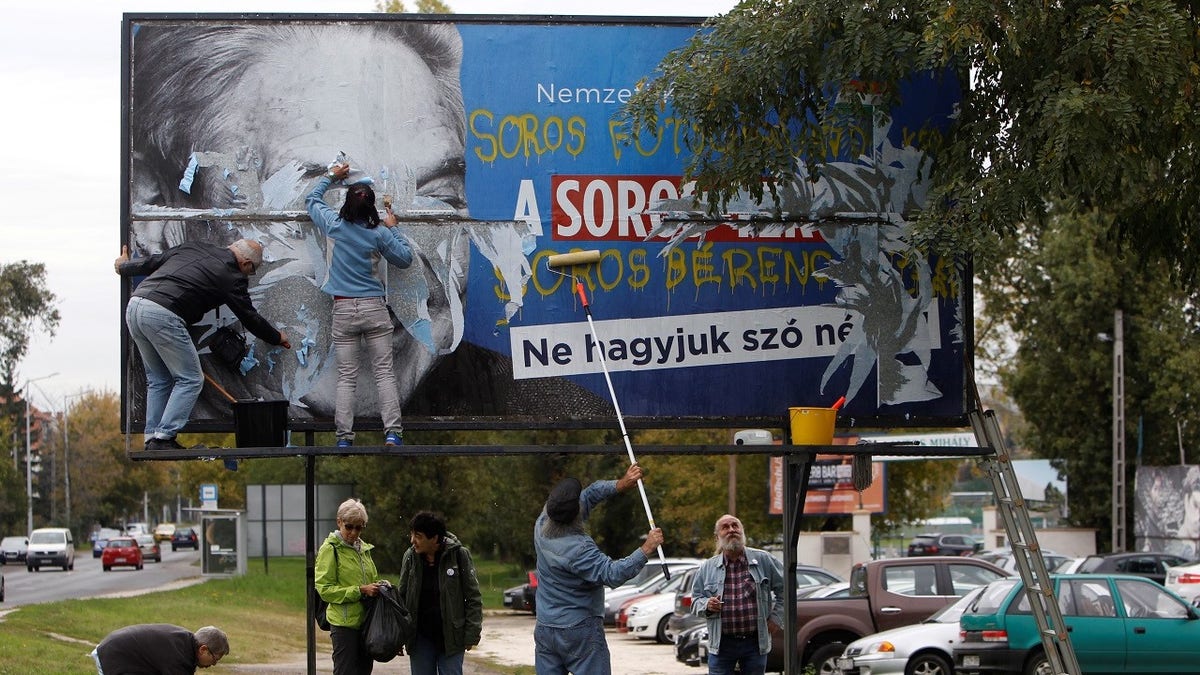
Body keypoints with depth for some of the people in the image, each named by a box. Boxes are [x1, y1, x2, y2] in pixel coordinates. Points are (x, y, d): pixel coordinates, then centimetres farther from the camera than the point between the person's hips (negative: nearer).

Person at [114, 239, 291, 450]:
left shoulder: (193, 247, 22)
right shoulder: (232, 277, 5)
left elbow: (153, 261, 27)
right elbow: (250, 318, 14)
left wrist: (124, 267, 45)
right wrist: (277, 337, 32)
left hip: (134, 306, 8)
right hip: (163, 315, -8)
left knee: (159, 380, 19)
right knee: (190, 379, 3)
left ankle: (152, 438, 15)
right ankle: (163, 438, -5)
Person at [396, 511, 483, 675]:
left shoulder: (459, 555, -9)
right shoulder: (410, 557, 1)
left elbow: (473, 598, -4)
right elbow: (401, 596, 10)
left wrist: (472, 634, -8)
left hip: (451, 637, -3)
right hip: (420, 637, 3)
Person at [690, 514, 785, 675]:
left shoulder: (763, 560, 2)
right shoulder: (707, 568, 6)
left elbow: (785, 588, 8)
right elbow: (695, 599, 12)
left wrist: (776, 618, 2)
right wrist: (706, 605, -10)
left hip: (755, 643, 0)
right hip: (721, 644, 0)